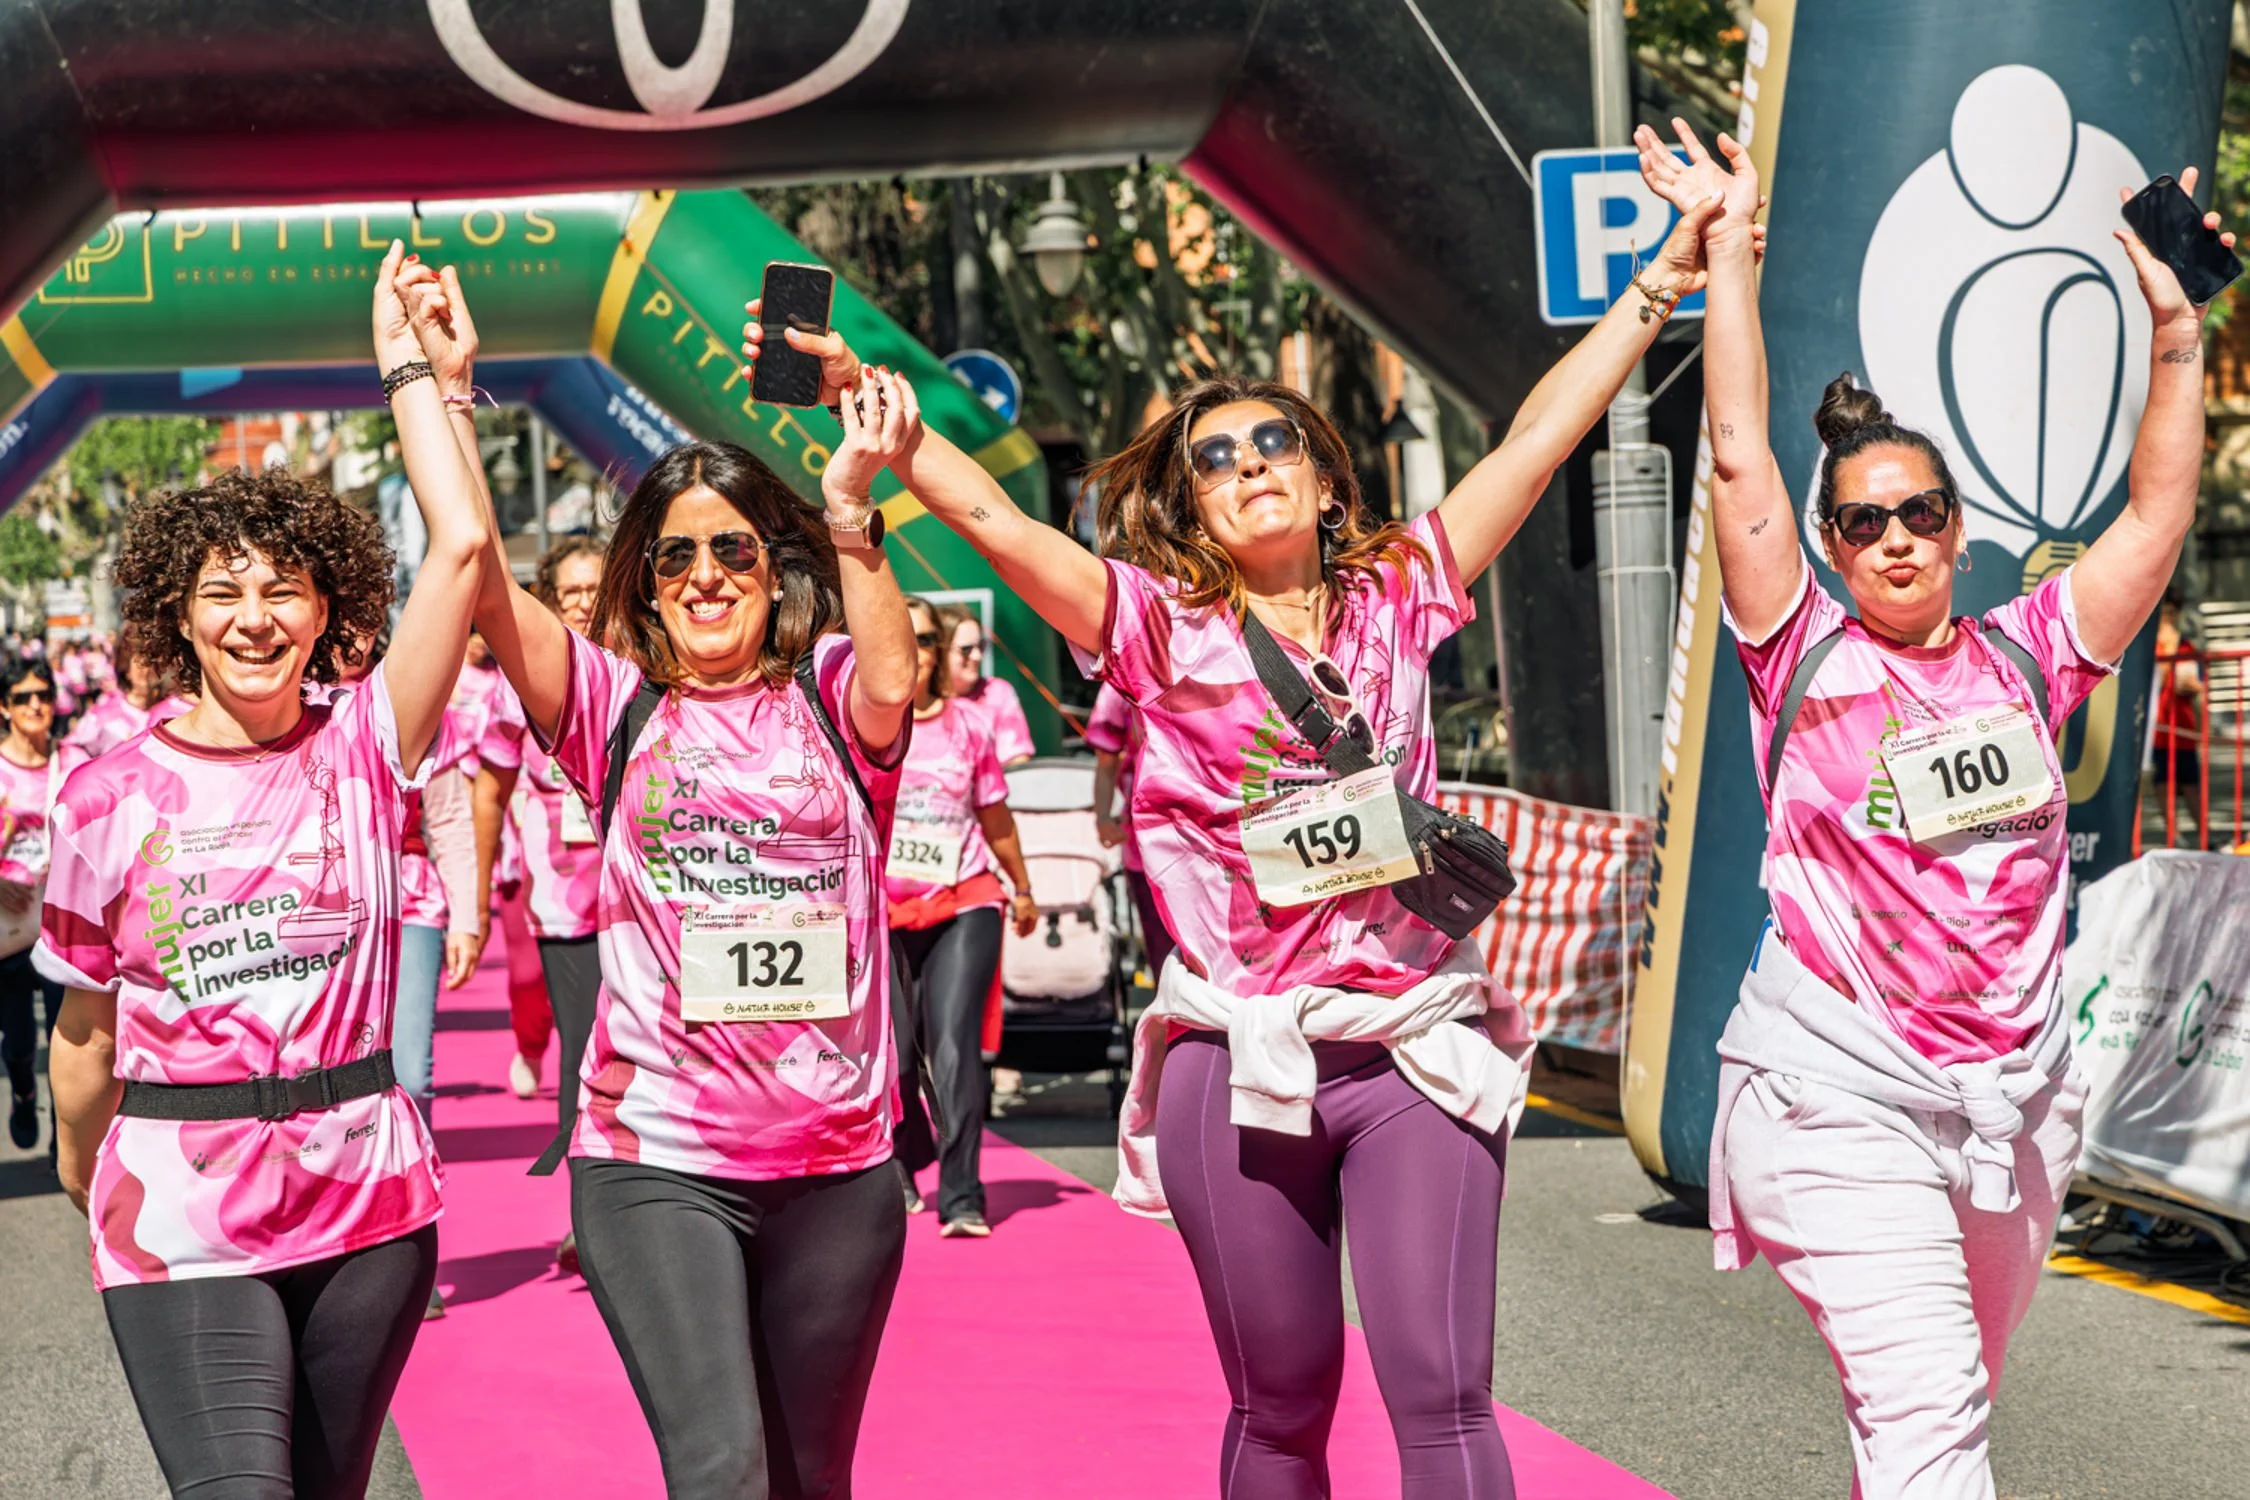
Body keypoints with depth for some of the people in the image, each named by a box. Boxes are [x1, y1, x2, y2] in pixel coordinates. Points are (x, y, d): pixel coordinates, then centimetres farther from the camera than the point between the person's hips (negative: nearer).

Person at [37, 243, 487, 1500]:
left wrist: (407, 367, -4)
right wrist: (83, 1184, 18)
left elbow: (465, 546, -9)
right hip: (182, 1218, -2)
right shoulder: (108, 796, 0)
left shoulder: (361, 751, 1)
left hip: (368, 1201, 2)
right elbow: (87, 1023, 10)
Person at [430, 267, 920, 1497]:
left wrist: (847, 507, -27)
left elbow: (891, 682, -19)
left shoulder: (827, 700, 5)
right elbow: (479, 574, -7)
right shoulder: (615, 707, 5)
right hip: (654, 1156, -2)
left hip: (837, 1162, 2)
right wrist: (442, 389, -11)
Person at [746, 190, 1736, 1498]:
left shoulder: (1396, 597, 9)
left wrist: (1665, 279, 13)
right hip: (1241, 1063, 0)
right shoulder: (1157, 627, 4)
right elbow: (987, 515, -3)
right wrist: (859, 392, -10)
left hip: (1418, 1048, 1)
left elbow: (1537, 439, 11)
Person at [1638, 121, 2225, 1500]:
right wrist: (1730, 252, -7)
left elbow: (2160, 508, 5)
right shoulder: (1806, 659, -2)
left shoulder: (2023, 657, 6)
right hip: (1844, 1089, -4)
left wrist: (2175, 329, -1)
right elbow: (1741, 463, -7)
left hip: (2017, 1096, 4)